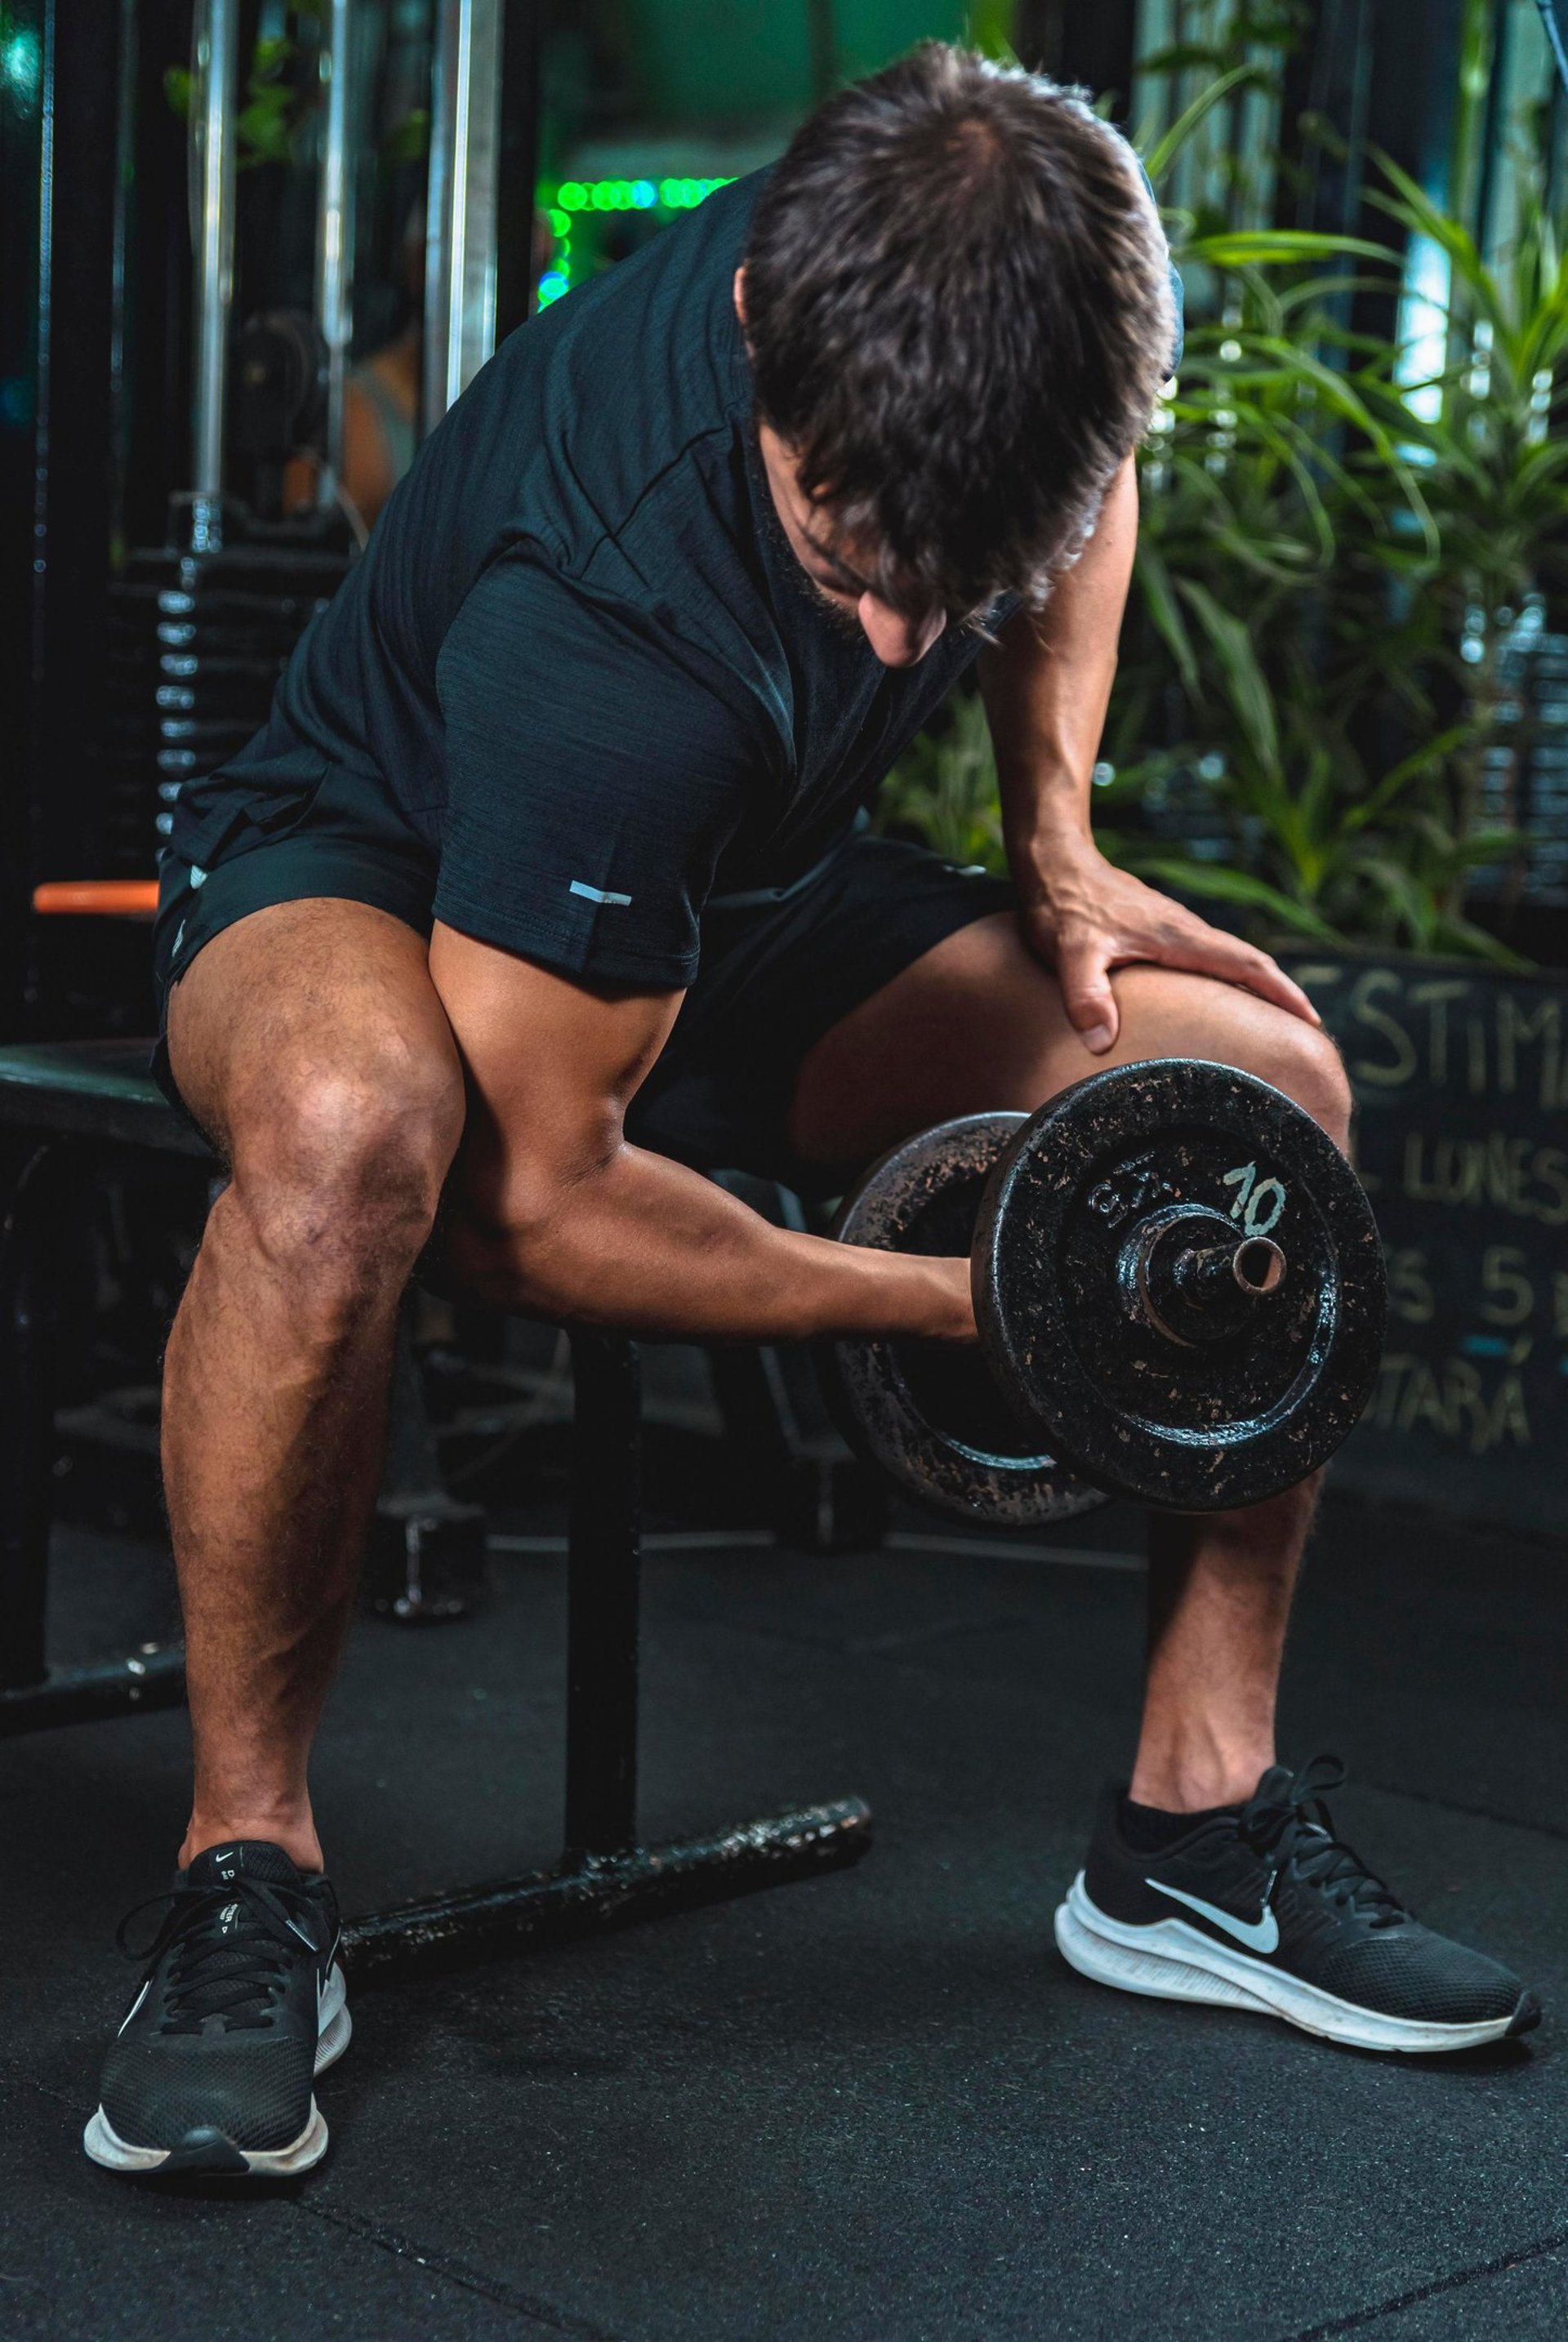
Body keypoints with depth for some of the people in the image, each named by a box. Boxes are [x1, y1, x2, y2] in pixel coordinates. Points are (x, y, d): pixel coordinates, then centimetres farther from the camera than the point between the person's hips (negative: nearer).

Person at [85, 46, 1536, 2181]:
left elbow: (1086, 506, 6)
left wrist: (1057, 846, -6)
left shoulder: (1030, 279, -22)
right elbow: (542, 1203, -30)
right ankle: (246, 1875, -22)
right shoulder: (610, 638, -40)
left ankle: (1200, 1834, 0)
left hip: (740, 890, 7)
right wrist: (968, 1305, -23)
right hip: (373, 875, -6)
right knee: (351, 1127, -43)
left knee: (1266, 1084, -10)